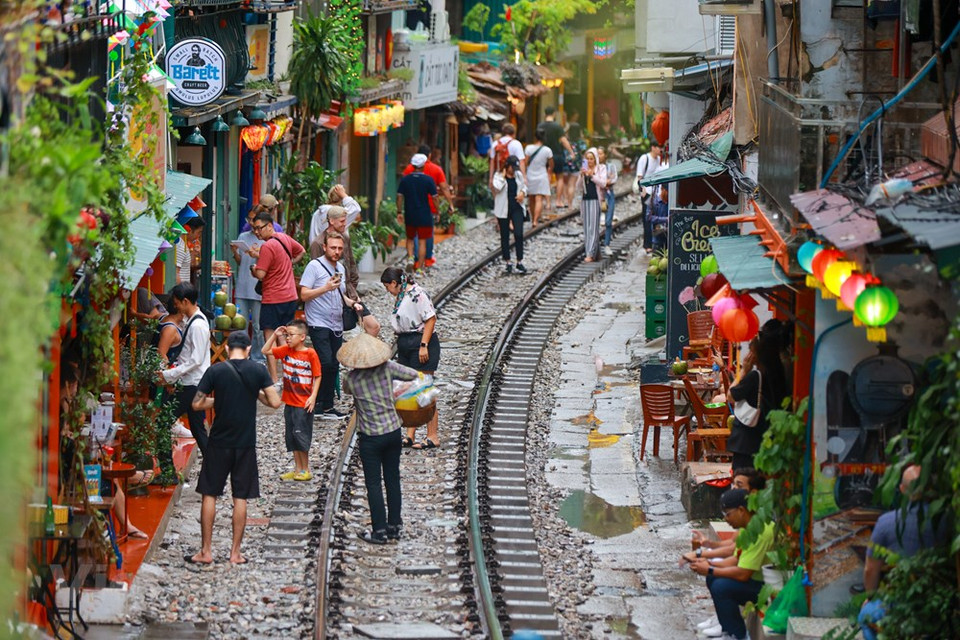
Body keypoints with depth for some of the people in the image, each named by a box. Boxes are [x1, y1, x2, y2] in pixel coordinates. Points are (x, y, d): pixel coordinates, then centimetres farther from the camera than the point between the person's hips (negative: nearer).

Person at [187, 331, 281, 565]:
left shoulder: (216, 371, -7)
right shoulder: (258, 371, -4)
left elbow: (197, 404, -7)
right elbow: (275, 402, -5)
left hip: (219, 442, -1)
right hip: (246, 442, 1)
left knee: (209, 495, 7)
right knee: (240, 497, 7)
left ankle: (206, 551, 7)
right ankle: (235, 553, 8)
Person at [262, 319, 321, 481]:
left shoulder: (310, 354, -12)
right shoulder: (286, 351, 4)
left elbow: (317, 377, -9)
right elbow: (265, 350, 9)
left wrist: (313, 396, -17)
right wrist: (274, 335, -1)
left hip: (304, 403, -7)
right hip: (289, 401, 7)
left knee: (301, 435, -4)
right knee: (291, 436, 10)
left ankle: (305, 470, 8)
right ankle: (297, 469, 19)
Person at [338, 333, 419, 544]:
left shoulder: (352, 379, -14)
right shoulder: (388, 368, -10)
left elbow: (345, 387, 8)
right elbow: (413, 375, 1)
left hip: (370, 438, -3)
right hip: (393, 431, 3)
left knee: (374, 483, 4)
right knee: (393, 479, 14)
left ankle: (379, 531, 4)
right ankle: (394, 526, 21)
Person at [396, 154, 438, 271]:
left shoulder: (404, 180, -2)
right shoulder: (428, 180, -8)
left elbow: (399, 196, -3)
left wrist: (399, 212, 5)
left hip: (409, 216, 2)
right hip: (424, 216, -2)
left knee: (410, 238, 21)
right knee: (422, 241, 4)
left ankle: (410, 258, 0)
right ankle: (419, 267, 3)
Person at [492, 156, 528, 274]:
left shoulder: (518, 175, 7)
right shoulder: (498, 176, -5)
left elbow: (524, 186, 21)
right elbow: (497, 187, -23)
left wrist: (522, 192, 0)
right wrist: (503, 176, -15)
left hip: (517, 208, 2)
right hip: (503, 210, -2)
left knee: (519, 234, -9)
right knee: (505, 236, 6)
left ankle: (519, 262, -4)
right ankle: (507, 262, 17)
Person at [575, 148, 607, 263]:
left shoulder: (601, 169, 3)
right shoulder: (584, 169, 14)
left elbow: (603, 183, -9)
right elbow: (578, 187, 11)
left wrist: (592, 175, -16)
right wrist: (581, 176, -5)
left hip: (596, 199, -5)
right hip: (585, 200, 5)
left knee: (593, 227, -10)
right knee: (586, 227, 4)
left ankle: (591, 254, -15)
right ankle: (596, 252, 11)